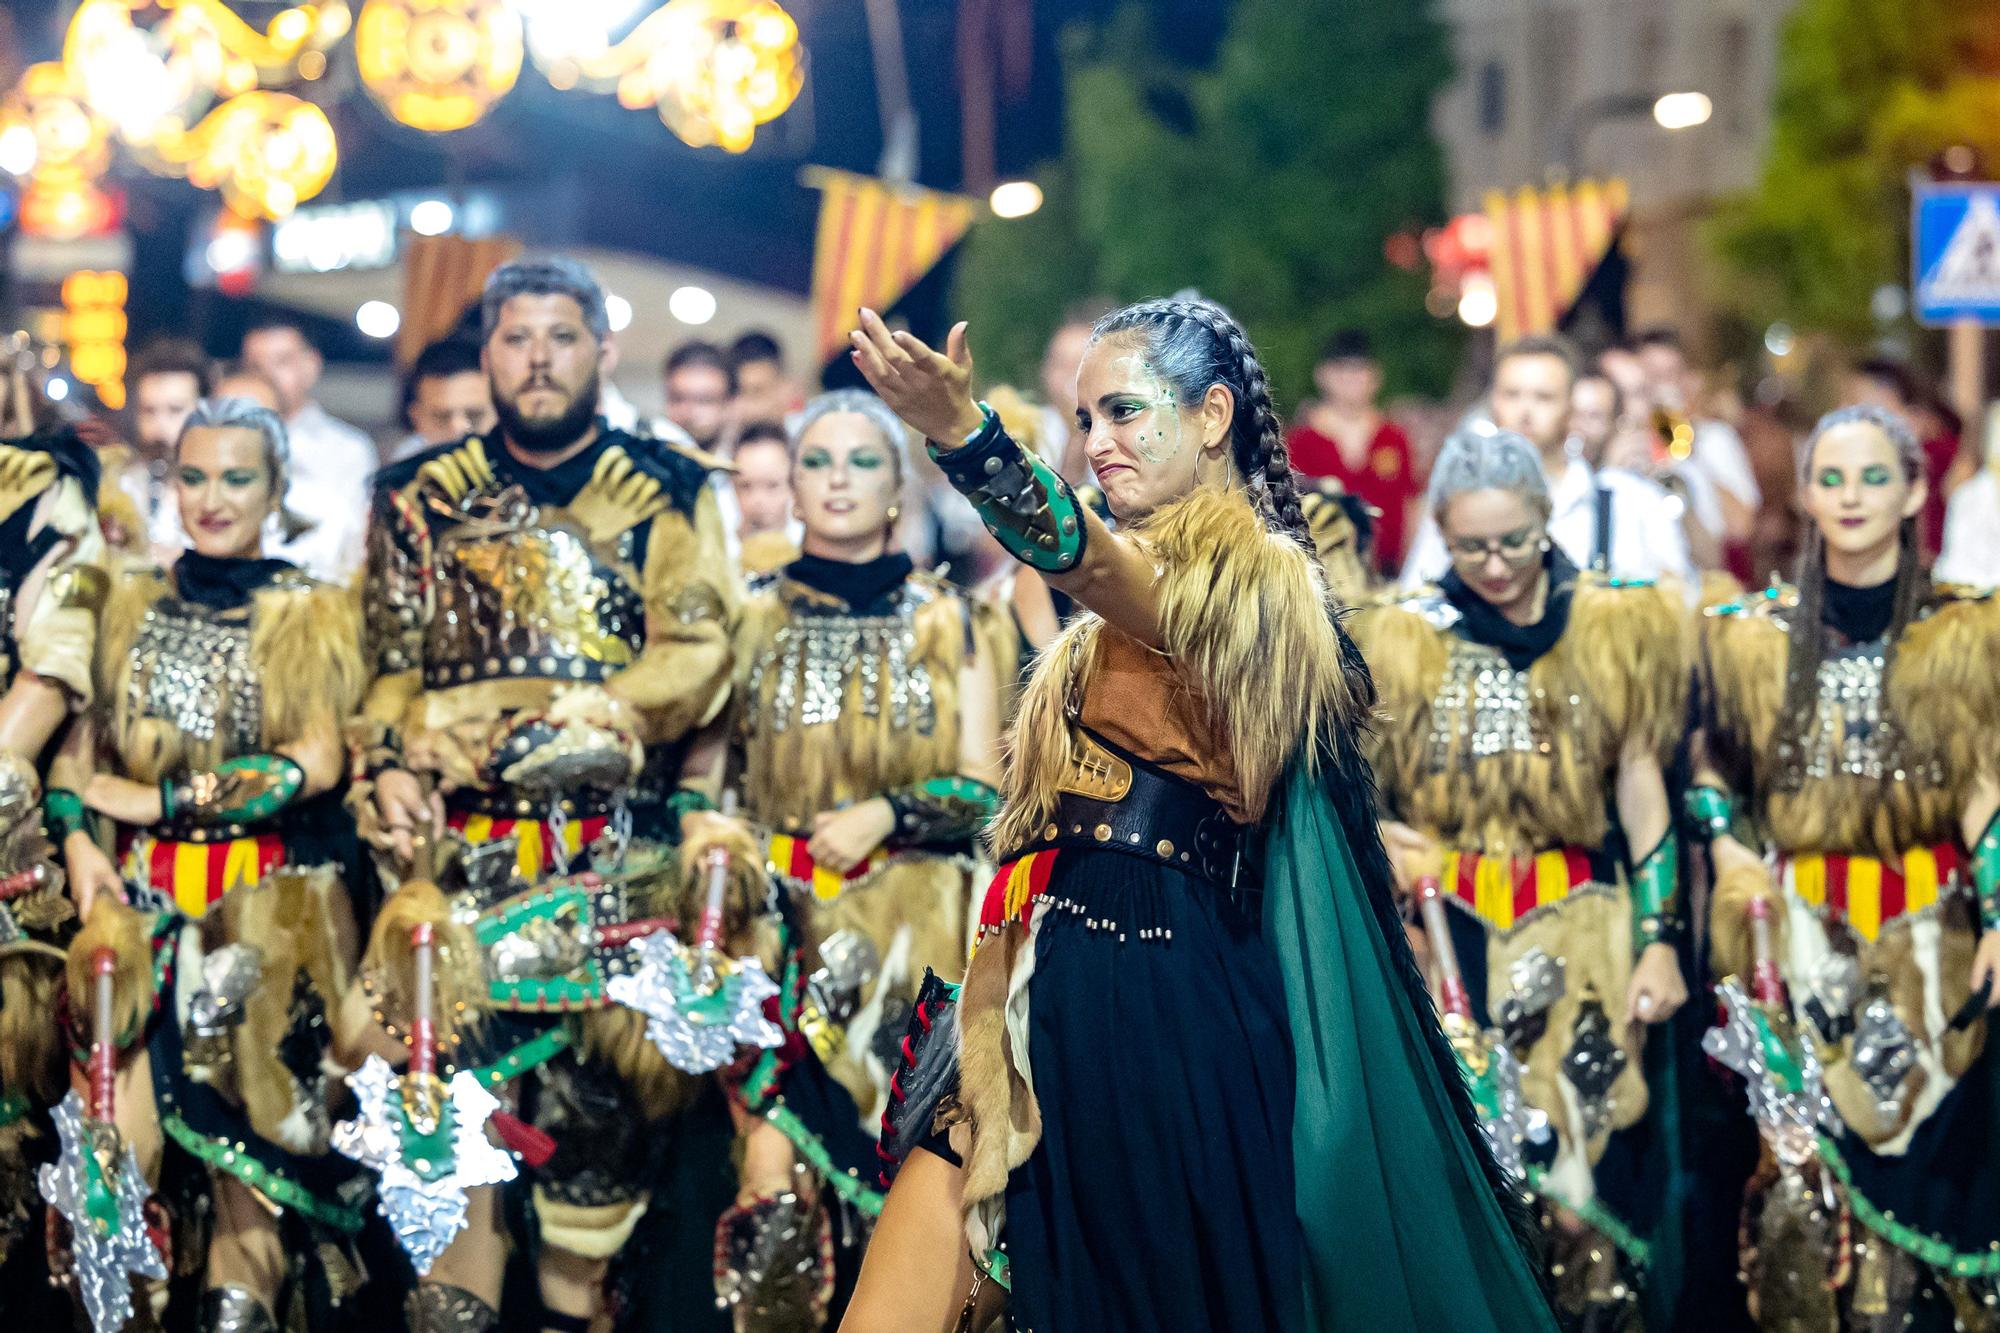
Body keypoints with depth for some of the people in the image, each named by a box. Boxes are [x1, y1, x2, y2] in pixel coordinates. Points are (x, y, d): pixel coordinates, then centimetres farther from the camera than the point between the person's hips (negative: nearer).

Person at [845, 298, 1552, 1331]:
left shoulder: (1249, 571, -10)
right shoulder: (1152, 576, 21)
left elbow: (1089, 558, -32)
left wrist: (962, 432, -47)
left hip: (1155, 1002, -8)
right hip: (1059, 988, 8)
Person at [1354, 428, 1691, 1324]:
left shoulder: (1613, 627, 4)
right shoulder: (1401, 639, 5)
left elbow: (1641, 781, 4)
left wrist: (1659, 941, 0)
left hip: (1579, 930, 0)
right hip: (1447, 933, 1)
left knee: (1579, 1178, -5)